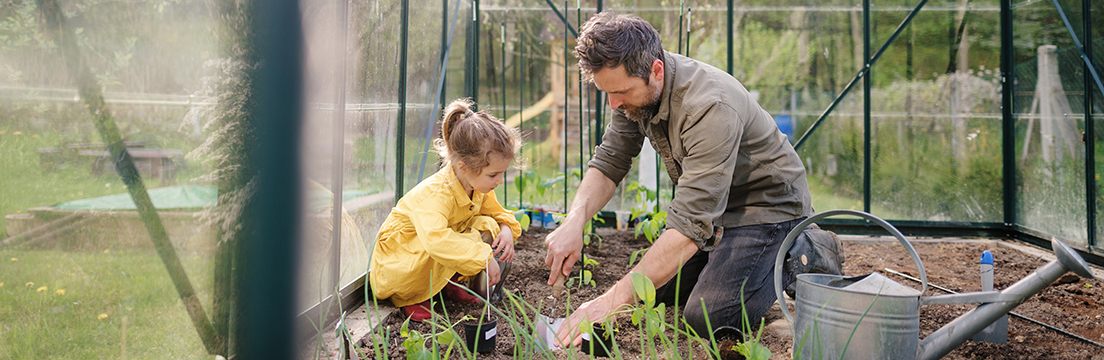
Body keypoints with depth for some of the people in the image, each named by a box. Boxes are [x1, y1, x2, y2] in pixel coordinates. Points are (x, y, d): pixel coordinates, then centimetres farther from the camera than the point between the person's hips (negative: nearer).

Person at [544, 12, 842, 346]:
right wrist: (574, 221, -27)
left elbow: (691, 225, -40)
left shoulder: (711, 106, -37)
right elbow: (609, 162, -6)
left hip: (768, 204, -8)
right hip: (712, 203, 8)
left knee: (707, 319, -19)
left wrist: (613, 299, -43)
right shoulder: (635, 85, -12)